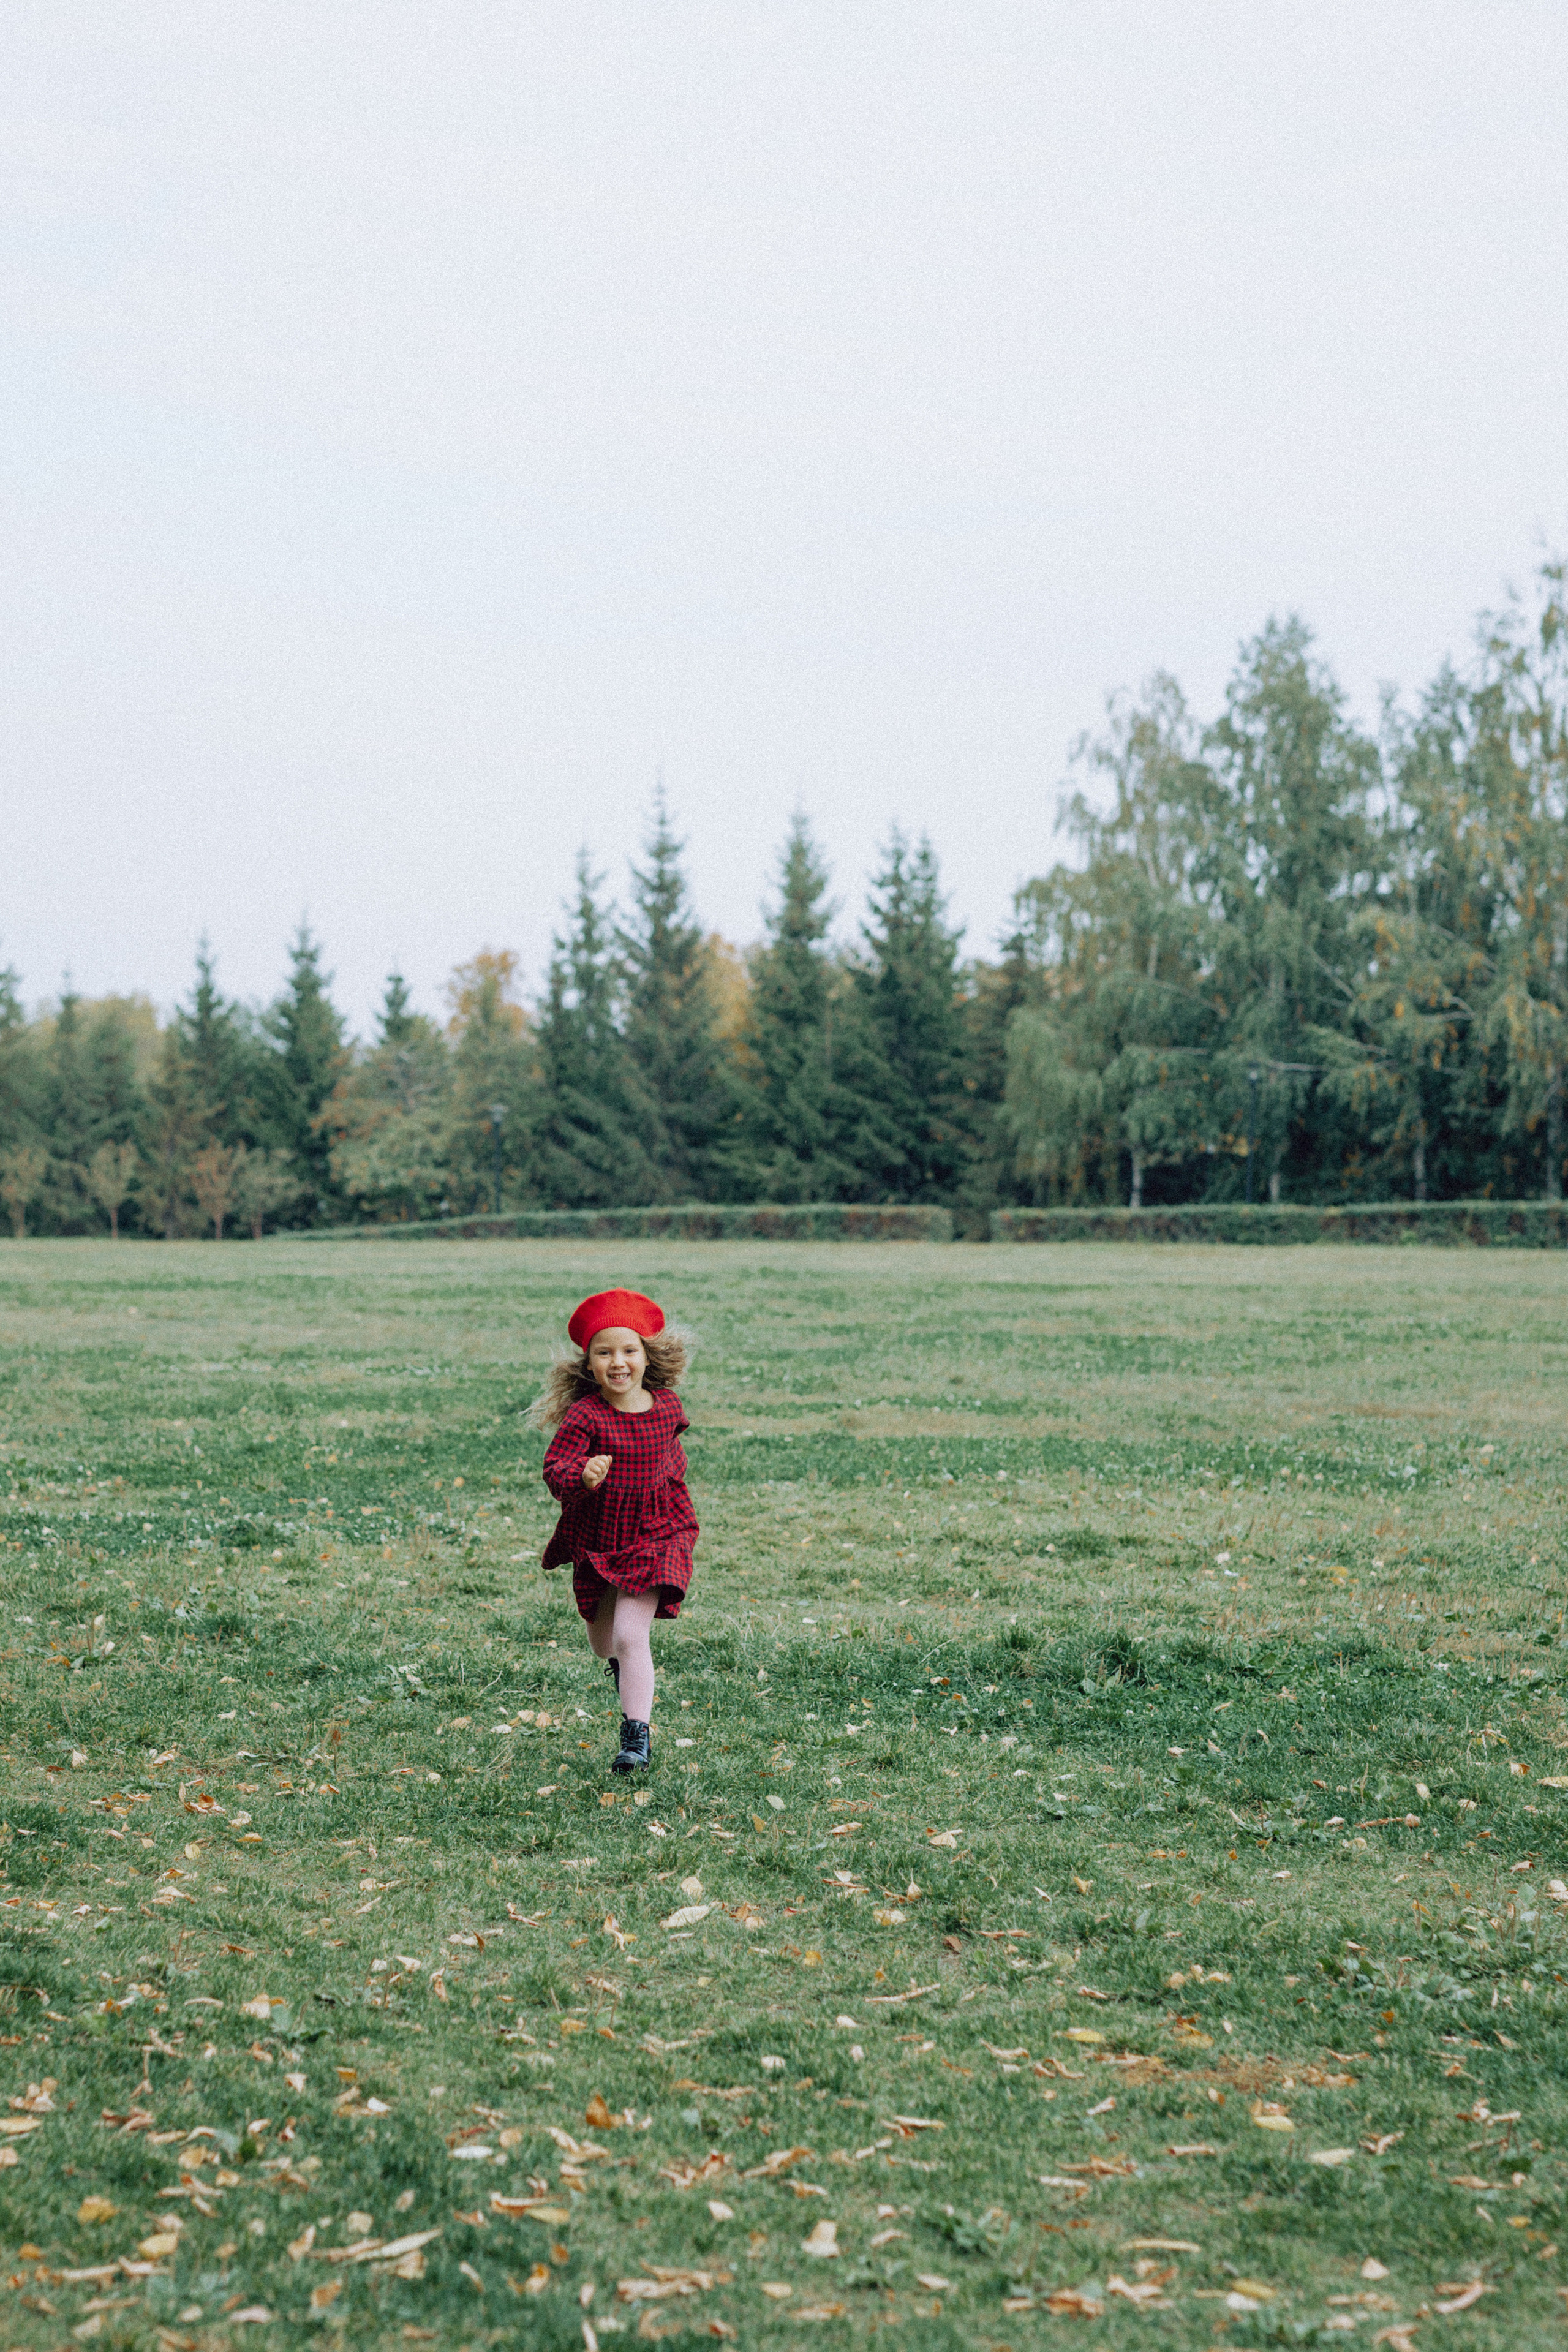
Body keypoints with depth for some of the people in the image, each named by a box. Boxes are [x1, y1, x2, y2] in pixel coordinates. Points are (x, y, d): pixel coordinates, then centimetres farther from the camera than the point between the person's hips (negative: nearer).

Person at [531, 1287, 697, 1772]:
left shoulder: (666, 1405, -5)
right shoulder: (584, 1416, -18)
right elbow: (554, 1471, -28)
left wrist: (672, 1475, 5)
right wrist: (583, 1478, -46)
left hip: (655, 1536, -1)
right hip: (596, 1538, 1)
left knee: (630, 1633, -16)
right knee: (603, 1641, 19)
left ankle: (637, 1736, -8)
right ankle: (623, 1670, 56)